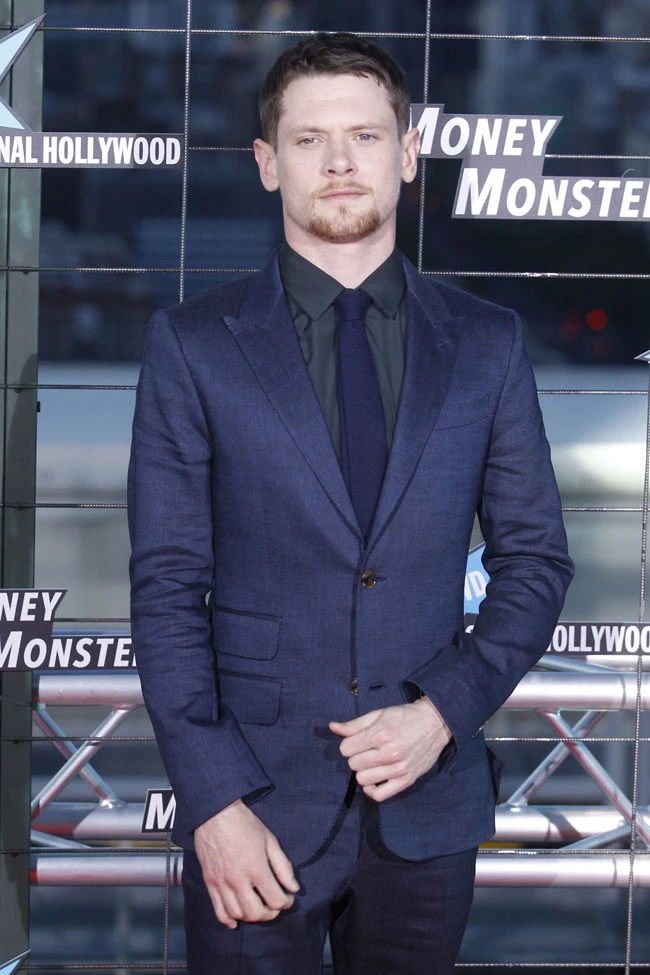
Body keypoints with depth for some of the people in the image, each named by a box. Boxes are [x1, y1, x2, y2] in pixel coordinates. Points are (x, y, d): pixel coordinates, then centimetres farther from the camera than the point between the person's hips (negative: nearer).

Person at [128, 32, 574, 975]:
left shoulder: (487, 343, 4)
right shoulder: (194, 343, -1)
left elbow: (535, 558, 7)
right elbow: (167, 585, -4)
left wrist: (445, 711, -9)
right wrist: (213, 801, -11)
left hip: (428, 804, 2)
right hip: (257, 802, -1)